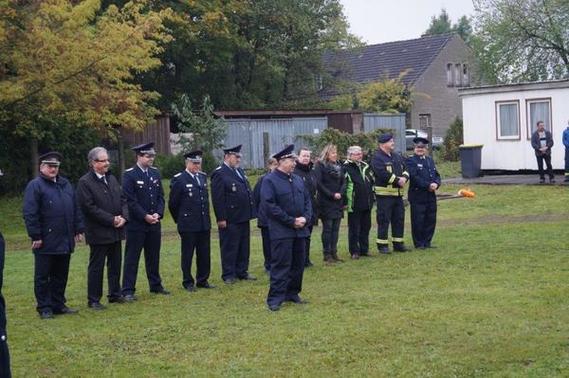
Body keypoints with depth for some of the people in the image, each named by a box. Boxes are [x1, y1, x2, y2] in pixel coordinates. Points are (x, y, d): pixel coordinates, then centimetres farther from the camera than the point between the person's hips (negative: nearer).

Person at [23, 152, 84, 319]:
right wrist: (35, 236, -15)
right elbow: (29, 214, -12)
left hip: (65, 241, 6)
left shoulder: (66, 184, 14)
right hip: (45, 242, -6)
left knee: (61, 276, 13)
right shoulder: (34, 186, -6)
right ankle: (44, 308, 11)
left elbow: (75, 209, 17)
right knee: (43, 277, 3)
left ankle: (58, 305, 22)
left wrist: (78, 229, 10)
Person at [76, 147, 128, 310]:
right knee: (96, 267, 1)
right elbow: (89, 207, -17)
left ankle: (115, 294, 26)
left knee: (115, 264, 14)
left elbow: (123, 199, 13)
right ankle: (93, 300, 9)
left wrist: (123, 217, -6)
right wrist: (111, 220, -17)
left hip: (116, 231, 7)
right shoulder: (85, 182, -11)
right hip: (98, 233, -7)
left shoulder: (112, 179, 12)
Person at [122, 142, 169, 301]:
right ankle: (128, 290, 3)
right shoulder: (129, 175, -9)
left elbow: (160, 197, 10)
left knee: (154, 256, 15)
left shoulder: (155, 173, 9)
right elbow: (130, 200, -13)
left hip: (154, 222, 6)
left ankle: (155, 285, 26)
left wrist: (158, 213, -6)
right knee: (132, 257, -1)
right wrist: (145, 216, -16)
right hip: (136, 223, -6)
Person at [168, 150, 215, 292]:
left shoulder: (203, 177, 11)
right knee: (187, 254, 4)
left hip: (204, 223, 6)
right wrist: (180, 220, 5)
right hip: (188, 225, -6)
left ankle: (202, 280, 20)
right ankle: (188, 283, 13)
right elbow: (173, 203, -3)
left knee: (204, 254, 9)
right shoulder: (179, 179, -8)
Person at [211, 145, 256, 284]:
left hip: (243, 217, 8)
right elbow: (217, 198, -17)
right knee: (229, 247, 0)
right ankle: (228, 275, 8)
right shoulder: (219, 174, -12)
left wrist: (250, 212, 15)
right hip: (230, 219, -8)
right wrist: (221, 218, -20)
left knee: (244, 246, 13)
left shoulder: (240, 171, 16)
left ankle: (242, 272, 23)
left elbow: (248, 191, 21)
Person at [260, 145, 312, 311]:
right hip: (281, 232, -7)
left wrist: (305, 218, -5)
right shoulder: (270, 181, -9)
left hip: (300, 230, 7)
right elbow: (269, 205, -16)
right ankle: (275, 298, 0)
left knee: (298, 264, 12)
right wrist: (291, 221, -16)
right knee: (281, 265, -6)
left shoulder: (298, 180, 13)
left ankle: (292, 293, 24)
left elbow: (307, 200, 15)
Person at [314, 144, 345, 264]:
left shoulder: (338, 165, 13)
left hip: (338, 202, 6)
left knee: (335, 228, 7)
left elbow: (343, 182, 11)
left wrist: (340, 193, -8)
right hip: (326, 203, -6)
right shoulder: (320, 165, -5)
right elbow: (319, 183, -12)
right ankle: (327, 254, 3)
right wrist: (331, 195, -14)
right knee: (327, 228, -2)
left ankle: (334, 253, 13)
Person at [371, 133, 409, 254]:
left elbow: (405, 169, 12)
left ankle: (398, 243, 20)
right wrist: (398, 180, -17)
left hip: (398, 193, 8)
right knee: (384, 220, -4)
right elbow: (383, 174, -22)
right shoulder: (377, 158, -10)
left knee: (399, 219, 11)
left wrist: (404, 178, -10)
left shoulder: (397, 157, 16)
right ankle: (382, 245, 3)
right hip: (384, 194, -8)